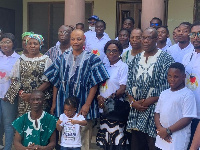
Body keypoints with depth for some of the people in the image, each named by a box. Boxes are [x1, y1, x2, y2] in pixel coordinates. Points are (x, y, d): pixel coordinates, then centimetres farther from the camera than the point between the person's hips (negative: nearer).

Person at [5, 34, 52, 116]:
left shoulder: (46, 60, 0)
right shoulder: (21, 60, 10)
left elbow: (47, 81, -5)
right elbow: (15, 80, 9)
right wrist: (21, 93, -7)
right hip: (23, 99, 3)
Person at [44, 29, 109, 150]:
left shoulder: (92, 59, -1)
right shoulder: (63, 58, 11)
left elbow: (94, 84, -6)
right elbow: (56, 83, 12)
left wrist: (87, 104, -13)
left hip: (82, 108, -3)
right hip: (64, 106, 3)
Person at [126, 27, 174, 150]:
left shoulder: (166, 59, -3)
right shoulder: (136, 59, 14)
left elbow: (169, 85, -10)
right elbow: (129, 83, 13)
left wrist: (151, 100, -14)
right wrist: (133, 102, -2)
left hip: (155, 110, -5)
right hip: (136, 109, 5)